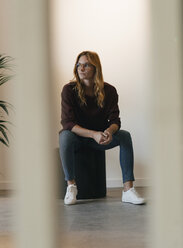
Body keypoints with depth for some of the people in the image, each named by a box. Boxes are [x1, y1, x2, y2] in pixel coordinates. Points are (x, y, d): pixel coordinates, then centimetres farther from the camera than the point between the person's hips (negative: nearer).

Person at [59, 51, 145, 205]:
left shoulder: (109, 90, -7)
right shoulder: (69, 90, -15)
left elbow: (115, 120, -11)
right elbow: (67, 123, -22)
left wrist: (109, 131, -37)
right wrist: (93, 134, -36)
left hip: (99, 136, 2)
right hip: (77, 136, -2)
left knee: (125, 135, -23)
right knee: (65, 136, -36)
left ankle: (128, 190, -28)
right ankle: (71, 186, -24)